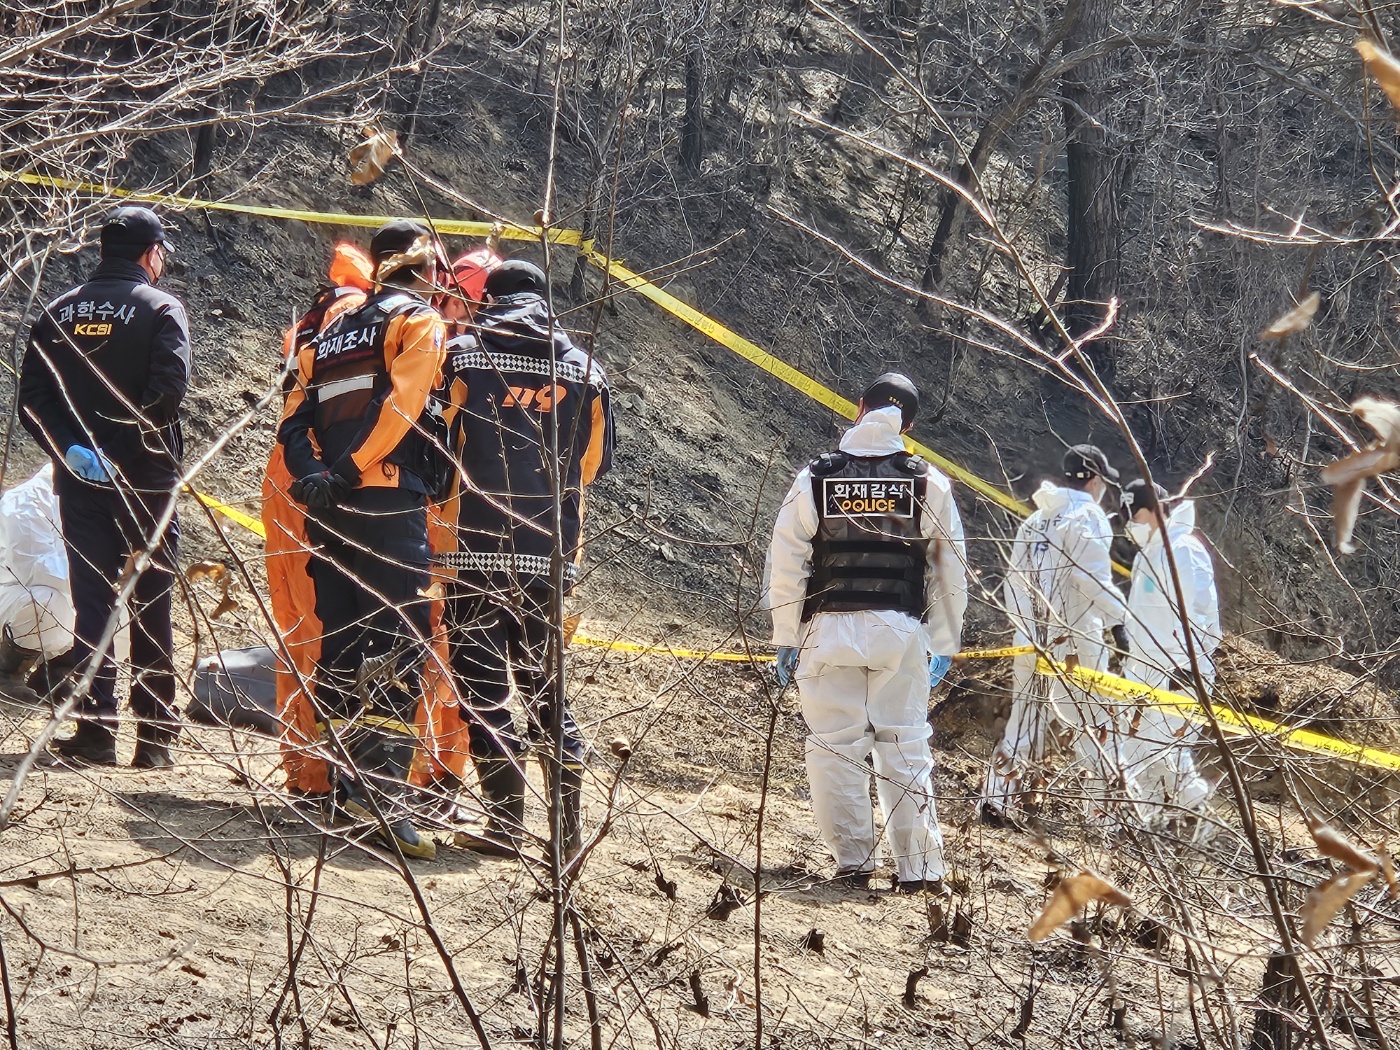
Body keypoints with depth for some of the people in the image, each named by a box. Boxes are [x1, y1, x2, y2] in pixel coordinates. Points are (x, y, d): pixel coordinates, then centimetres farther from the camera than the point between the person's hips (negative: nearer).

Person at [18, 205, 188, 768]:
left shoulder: (60, 311, 8)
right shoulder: (161, 309, -5)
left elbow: (31, 397, 0)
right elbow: (168, 387, -20)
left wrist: (70, 449, -7)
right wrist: (125, 444, -10)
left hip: (79, 477, 3)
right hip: (146, 481, -3)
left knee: (91, 605, 6)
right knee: (150, 610, 5)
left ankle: (95, 731, 0)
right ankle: (154, 737, 6)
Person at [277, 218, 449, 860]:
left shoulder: (332, 332, 22)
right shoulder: (420, 321, 1)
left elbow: (295, 419, 10)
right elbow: (402, 403, -15)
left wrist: (316, 476, -2)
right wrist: (353, 468, -14)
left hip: (327, 510, 7)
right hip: (390, 505, -7)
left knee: (341, 646, 12)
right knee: (401, 646, -10)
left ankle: (343, 785, 14)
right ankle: (382, 791, -21)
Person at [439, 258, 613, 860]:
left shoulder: (462, 355, -2)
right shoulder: (585, 370, 7)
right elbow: (595, 466, 16)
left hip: (477, 547, -3)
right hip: (551, 556, 3)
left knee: (482, 684, 2)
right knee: (546, 684, 12)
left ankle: (505, 821, -2)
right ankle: (567, 826, 8)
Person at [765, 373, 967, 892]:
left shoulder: (815, 478, 1)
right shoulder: (928, 483, 3)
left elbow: (785, 562, 1)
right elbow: (950, 571, 6)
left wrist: (786, 637, 7)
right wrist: (944, 642, 13)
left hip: (830, 629, -1)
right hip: (900, 633, 1)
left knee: (835, 745, 5)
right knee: (905, 746, 3)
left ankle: (853, 858, 4)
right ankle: (917, 865, 2)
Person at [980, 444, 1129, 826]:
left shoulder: (1035, 520, 16)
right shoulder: (1086, 516, -6)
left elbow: (1015, 582, 15)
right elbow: (1091, 576, -18)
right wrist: (1118, 616, -14)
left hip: (1032, 637, 7)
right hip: (1074, 639, -7)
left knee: (1025, 720, 10)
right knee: (1091, 723, -3)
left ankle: (996, 799, 6)